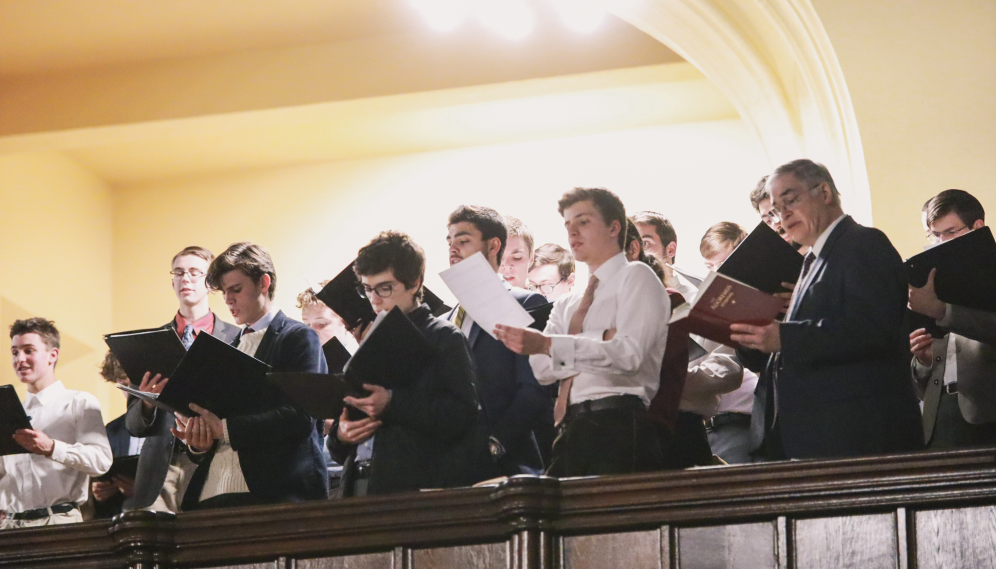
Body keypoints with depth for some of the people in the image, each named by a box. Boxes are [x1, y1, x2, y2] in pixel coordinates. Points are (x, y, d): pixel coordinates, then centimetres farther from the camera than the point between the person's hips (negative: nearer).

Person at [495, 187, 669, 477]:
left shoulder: (636, 277, 5)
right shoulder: (568, 304, 25)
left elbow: (629, 353, -12)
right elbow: (544, 369, 9)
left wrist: (548, 345, -22)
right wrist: (601, 339, -8)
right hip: (571, 429, 6)